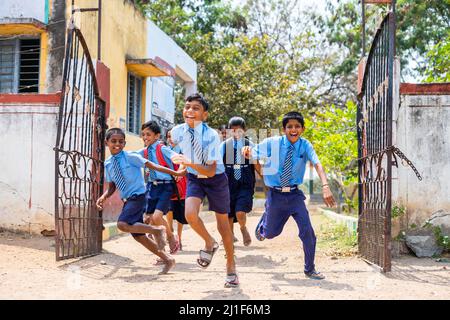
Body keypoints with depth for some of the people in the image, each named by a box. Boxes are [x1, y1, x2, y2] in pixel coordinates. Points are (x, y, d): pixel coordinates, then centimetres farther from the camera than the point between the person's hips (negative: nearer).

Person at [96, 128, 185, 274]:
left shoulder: (131, 157, -10)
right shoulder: (108, 163, 7)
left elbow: (152, 166, -12)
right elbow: (111, 186, 14)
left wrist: (175, 173, -16)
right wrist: (103, 197, -6)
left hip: (138, 196, -7)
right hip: (127, 200, 7)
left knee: (123, 224, -27)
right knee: (138, 236, 9)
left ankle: (157, 230, -10)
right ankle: (167, 259, 22)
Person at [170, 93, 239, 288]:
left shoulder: (211, 135, -27)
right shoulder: (178, 131, -15)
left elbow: (211, 170, -28)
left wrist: (189, 163, -42)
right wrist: (181, 161, 19)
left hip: (216, 178, -3)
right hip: (194, 178, 3)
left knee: (223, 223, 8)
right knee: (190, 214, -24)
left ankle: (231, 267, 28)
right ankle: (210, 243, 8)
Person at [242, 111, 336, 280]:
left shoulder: (305, 145, -10)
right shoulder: (272, 143, -11)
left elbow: (317, 164, -25)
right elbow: (251, 155, -1)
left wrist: (325, 186, -42)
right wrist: (247, 150, -27)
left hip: (295, 195, 0)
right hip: (275, 195, 0)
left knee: (308, 232, -7)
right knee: (271, 233, 14)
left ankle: (310, 269, 13)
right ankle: (262, 225, 53)